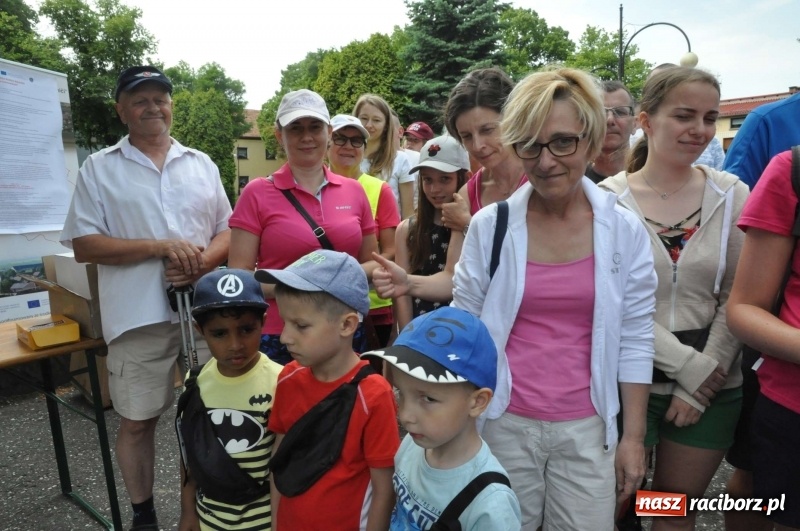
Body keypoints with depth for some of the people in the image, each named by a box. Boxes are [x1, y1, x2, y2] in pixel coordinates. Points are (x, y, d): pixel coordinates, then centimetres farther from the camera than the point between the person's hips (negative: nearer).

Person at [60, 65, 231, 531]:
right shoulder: (99, 168, 3)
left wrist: (201, 261, -11)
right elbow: (84, 245, -4)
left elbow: (228, 231, 10)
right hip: (139, 318, -2)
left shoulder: (201, 164, 11)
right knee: (137, 420, 11)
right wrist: (161, 247, -15)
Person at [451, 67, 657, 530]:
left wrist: (633, 435, 0)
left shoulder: (625, 230, -5)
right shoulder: (489, 226, -8)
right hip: (503, 424, 0)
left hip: (587, 429, 1)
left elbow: (635, 340, 0)